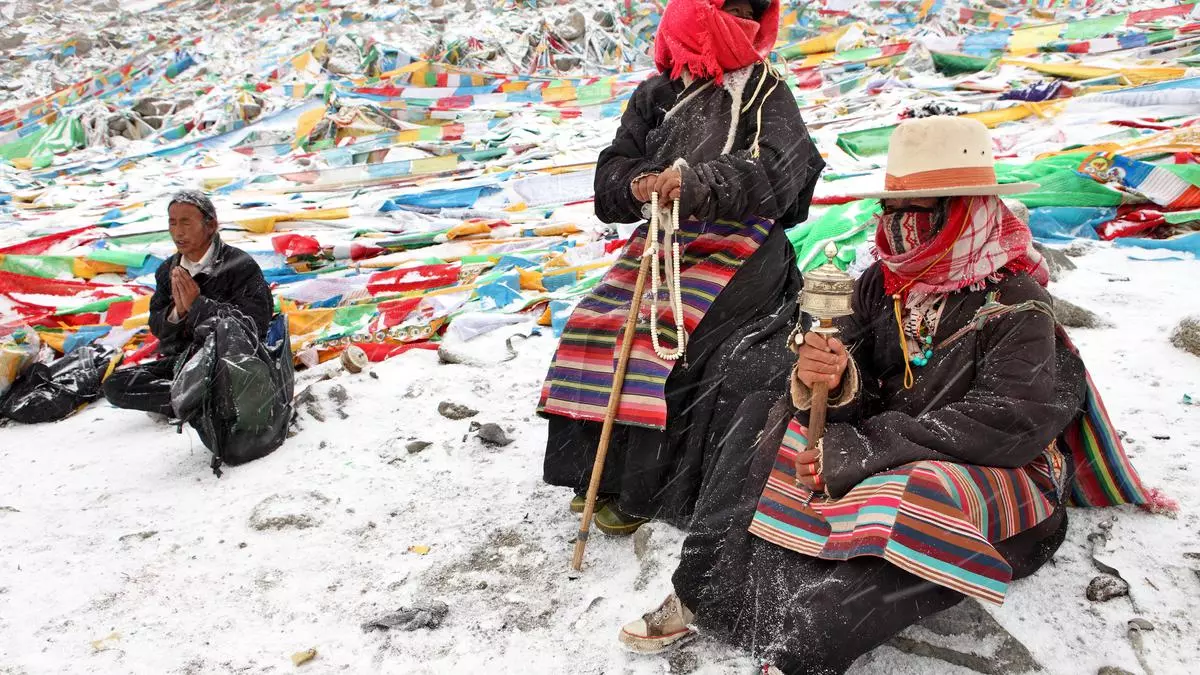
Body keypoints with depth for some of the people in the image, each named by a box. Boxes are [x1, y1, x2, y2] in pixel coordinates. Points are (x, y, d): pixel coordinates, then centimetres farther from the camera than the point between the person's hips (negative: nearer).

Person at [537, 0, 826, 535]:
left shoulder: (767, 93, -1)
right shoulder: (656, 95, 10)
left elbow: (778, 170, -18)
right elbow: (612, 169, 6)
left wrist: (699, 184, -33)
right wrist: (636, 186, -18)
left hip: (738, 245, -5)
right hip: (662, 237, 5)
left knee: (665, 334, -22)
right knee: (596, 325, -6)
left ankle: (642, 491, -9)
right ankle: (602, 470, 9)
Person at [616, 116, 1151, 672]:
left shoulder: (1015, 305, -15)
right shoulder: (884, 283, 1)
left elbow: (1010, 425, -25)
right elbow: (863, 391, -1)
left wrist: (859, 450, -27)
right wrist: (828, 379, -28)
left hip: (991, 473, -6)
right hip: (882, 464, 6)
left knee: (926, 499, -38)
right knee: (764, 415, -8)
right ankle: (704, 594, -17)